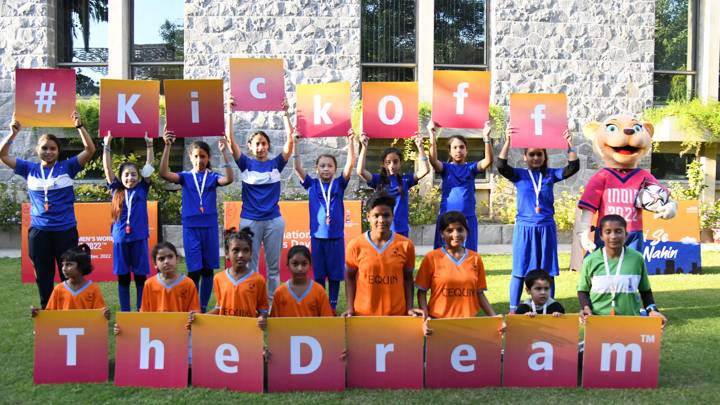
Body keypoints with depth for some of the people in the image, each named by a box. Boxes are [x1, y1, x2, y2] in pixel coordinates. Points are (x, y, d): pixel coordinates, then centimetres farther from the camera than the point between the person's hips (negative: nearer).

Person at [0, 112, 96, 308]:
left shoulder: (67, 167, -1)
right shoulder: (30, 169, 6)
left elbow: (90, 150, -10)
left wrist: (79, 126, -19)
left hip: (66, 230, -2)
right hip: (38, 231, 2)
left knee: (69, 275, 5)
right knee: (43, 277, 12)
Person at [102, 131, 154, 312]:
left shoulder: (142, 189, 4)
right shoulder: (116, 190, 6)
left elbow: (149, 167, 0)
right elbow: (107, 168, 0)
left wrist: (149, 145, -6)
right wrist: (107, 145, -6)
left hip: (139, 237, -1)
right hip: (120, 238, 1)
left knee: (141, 276, 4)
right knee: (122, 276, 7)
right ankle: (124, 313, 16)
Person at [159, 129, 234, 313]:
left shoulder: (212, 177, 3)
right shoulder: (185, 177, 4)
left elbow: (228, 179, -18)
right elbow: (164, 173, -13)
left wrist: (223, 153, -27)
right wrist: (167, 146, -23)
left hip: (210, 227, 1)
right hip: (191, 227, -1)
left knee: (208, 269, 7)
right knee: (194, 270, -3)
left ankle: (204, 308, 19)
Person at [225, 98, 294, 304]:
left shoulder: (276, 164, 3)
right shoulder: (246, 164, 2)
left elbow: (290, 140, -8)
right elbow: (230, 140, -8)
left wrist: (285, 114, -13)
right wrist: (231, 113, -11)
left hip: (274, 220, 1)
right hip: (249, 220, -1)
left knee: (274, 265, 8)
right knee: (250, 265, 6)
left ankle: (272, 302, 18)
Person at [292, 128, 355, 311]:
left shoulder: (339, 184, 4)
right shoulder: (312, 185, 5)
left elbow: (350, 164, -7)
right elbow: (297, 167, -4)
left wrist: (350, 142, -18)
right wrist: (295, 144, -13)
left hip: (336, 236, 0)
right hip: (317, 235, 0)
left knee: (335, 273, 6)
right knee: (318, 273, 7)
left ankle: (333, 306, 16)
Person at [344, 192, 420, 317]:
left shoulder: (406, 245, -5)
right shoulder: (355, 245, -7)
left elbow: (407, 278, 5)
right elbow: (350, 277, 4)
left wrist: (409, 308, -1)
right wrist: (350, 308, -2)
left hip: (397, 314, 1)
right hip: (363, 314, 0)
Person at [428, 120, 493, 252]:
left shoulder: (471, 167, 6)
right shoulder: (446, 168, 4)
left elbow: (488, 160, -12)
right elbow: (433, 160, -16)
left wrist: (486, 137, -25)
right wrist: (432, 134, -25)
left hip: (468, 217, 1)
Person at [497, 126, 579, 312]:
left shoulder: (550, 175, 6)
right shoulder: (519, 175, 1)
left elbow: (573, 167, -5)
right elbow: (501, 166, -16)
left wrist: (569, 144, -18)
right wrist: (508, 142, -28)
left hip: (547, 227, 2)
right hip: (524, 228, -2)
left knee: (547, 271, 7)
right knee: (520, 270, 2)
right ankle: (513, 310, 9)